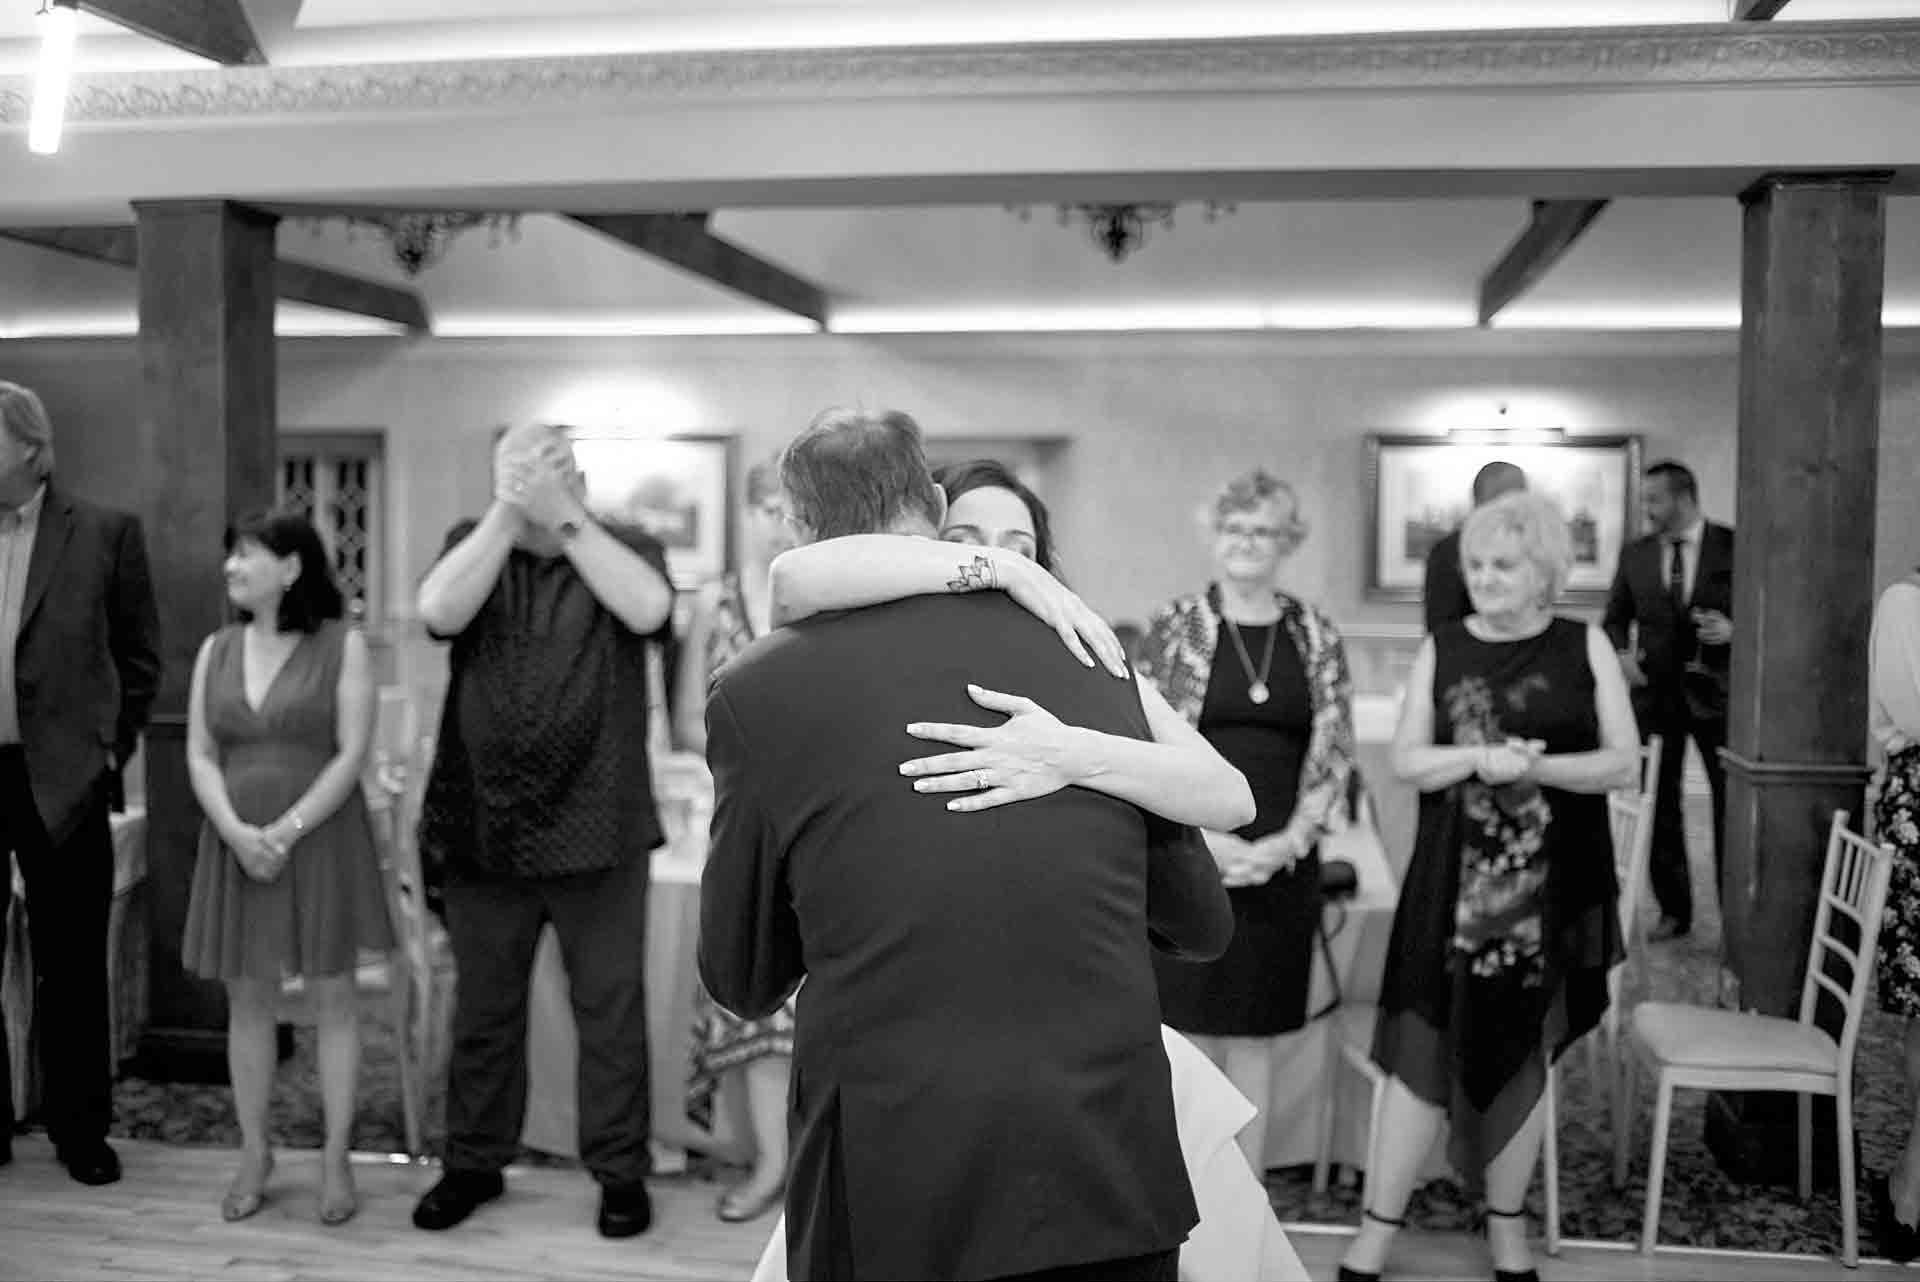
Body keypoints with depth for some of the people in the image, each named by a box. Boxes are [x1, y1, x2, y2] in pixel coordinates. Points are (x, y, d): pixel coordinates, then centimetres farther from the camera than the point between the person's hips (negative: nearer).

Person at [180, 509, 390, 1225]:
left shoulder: (342, 647, -5)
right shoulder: (216, 650, 8)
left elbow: (352, 754, -10)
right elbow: (200, 755, 4)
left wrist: (287, 830, -18)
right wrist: (238, 832, -12)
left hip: (322, 841, -4)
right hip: (236, 843, 4)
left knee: (332, 998, 2)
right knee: (246, 1000, 9)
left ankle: (336, 1161, 11)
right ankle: (254, 1157, 21)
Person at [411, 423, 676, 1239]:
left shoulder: (626, 549, 3)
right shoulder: (473, 547, 8)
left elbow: (647, 609, -18)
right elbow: (438, 611, -11)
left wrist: (565, 518, -17)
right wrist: (507, 512, -15)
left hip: (597, 827, -2)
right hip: (484, 827, 2)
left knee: (610, 1007, 6)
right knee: (483, 1008, 14)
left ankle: (621, 1170, 19)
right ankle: (474, 1163, 30)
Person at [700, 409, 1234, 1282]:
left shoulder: (759, 690, -5)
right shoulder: (1088, 651, 2)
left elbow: (742, 982, 6)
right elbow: (1203, 925, 13)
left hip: (893, 1186, -2)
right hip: (1115, 1171, 2)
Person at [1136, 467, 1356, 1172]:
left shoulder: (1317, 633, 6)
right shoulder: (1174, 624, -1)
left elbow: (1335, 747, 3)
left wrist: (1287, 841, -9)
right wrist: (1205, 838, -12)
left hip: (1281, 866, 2)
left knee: (1254, 1039, 10)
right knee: (1192, 1034, 2)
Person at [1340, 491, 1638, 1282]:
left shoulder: (1585, 648, 2)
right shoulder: (1441, 649, 4)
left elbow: (1624, 763, -3)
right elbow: (1405, 761, -1)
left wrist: (1535, 767, -18)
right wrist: (1480, 757, -18)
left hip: (1553, 886, 0)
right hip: (1454, 883, 0)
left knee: (1524, 1056, 11)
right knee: (1422, 1051, -1)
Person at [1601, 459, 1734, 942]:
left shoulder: (1736, 547, -5)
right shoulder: (1635, 554, 6)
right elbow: (1616, 618, 14)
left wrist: (1733, 630, -18)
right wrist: (1621, 653, -5)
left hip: (1716, 691, -3)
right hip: (1655, 692, 3)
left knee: (1732, 805, 1)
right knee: (1659, 806, 8)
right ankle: (1674, 911, 20)